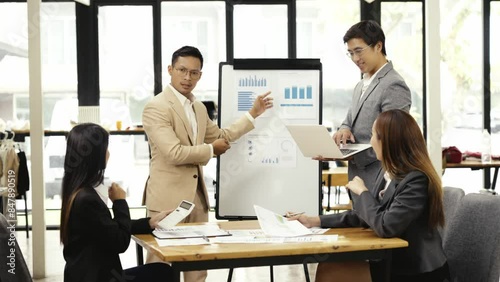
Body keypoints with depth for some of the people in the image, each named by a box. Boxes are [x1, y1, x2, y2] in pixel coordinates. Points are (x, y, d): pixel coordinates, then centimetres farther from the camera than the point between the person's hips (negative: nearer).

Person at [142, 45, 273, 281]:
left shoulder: (199, 108, 14)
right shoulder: (156, 108, -14)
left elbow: (221, 137, 25)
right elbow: (174, 153, -22)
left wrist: (253, 113, 21)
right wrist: (210, 150, -8)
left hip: (197, 195, 8)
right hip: (168, 197, -8)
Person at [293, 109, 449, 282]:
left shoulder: (416, 180, -22)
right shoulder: (389, 174, 7)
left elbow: (385, 227, -28)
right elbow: (364, 216, 15)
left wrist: (363, 192, -12)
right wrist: (316, 221, 8)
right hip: (392, 262, 8)